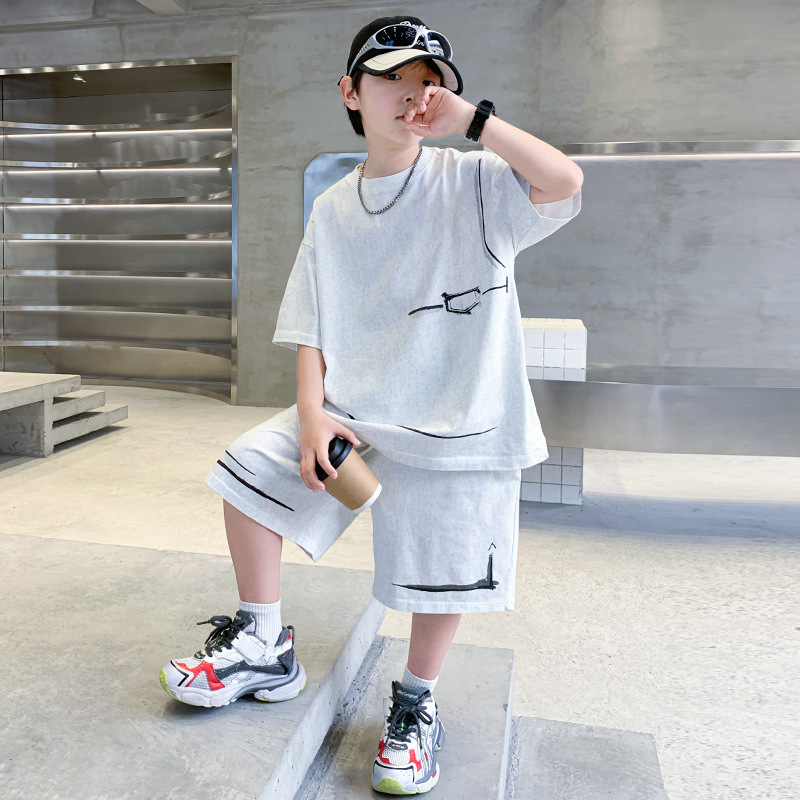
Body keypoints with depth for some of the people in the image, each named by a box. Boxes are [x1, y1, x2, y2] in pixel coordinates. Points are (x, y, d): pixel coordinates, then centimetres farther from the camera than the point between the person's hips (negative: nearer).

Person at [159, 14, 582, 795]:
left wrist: (469, 116, -19)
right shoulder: (333, 209, 10)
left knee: (442, 570, -6)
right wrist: (312, 411, -7)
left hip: (457, 417, -4)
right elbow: (310, 324, 7)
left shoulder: (472, 182, -2)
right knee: (249, 466, -2)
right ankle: (264, 650, 15)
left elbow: (564, 181, -21)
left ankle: (415, 702, 23)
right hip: (353, 404, 4)